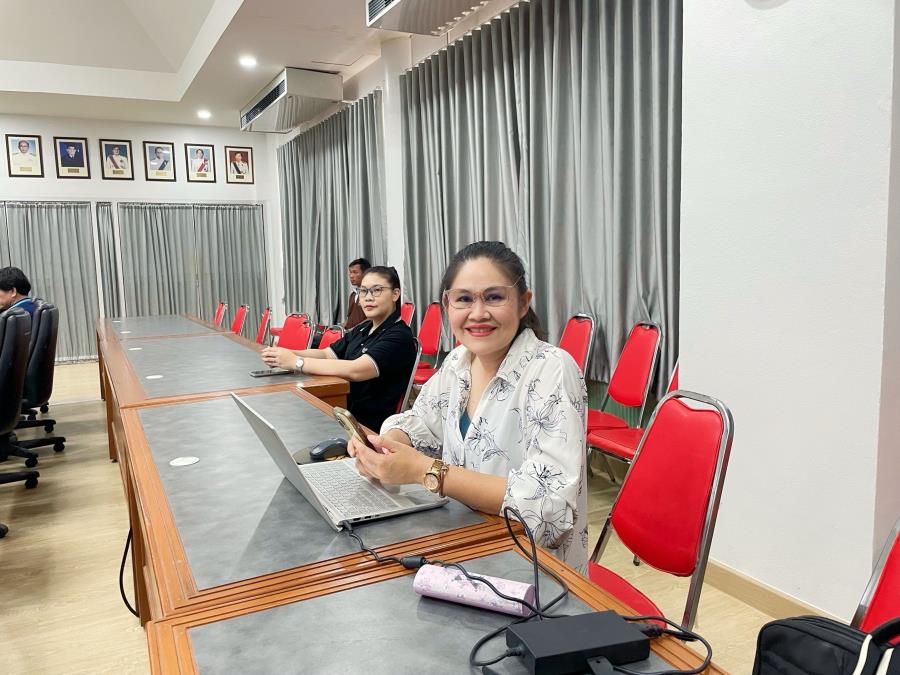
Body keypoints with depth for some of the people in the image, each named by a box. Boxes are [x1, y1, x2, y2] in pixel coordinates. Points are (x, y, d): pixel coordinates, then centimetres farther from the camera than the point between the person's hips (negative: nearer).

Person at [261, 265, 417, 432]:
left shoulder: (400, 336, -16)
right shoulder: (362, 329, 12)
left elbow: (355, 371, -28)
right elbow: (325, 354, 6)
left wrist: (295, 362, -27)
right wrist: (286, 354, -12)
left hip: (372, 427, -7)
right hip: (347, 415, 7)